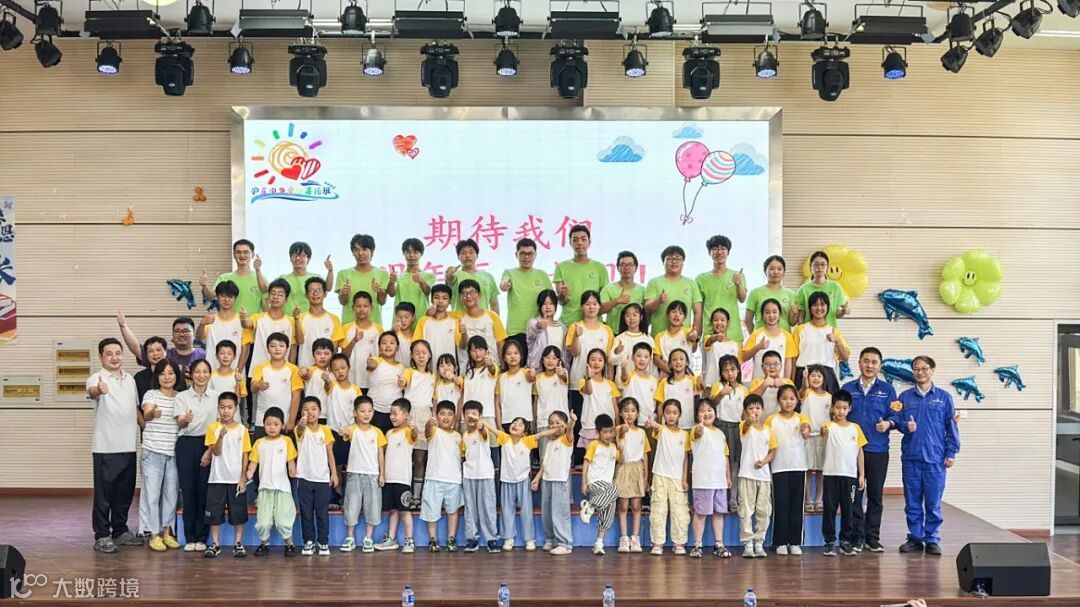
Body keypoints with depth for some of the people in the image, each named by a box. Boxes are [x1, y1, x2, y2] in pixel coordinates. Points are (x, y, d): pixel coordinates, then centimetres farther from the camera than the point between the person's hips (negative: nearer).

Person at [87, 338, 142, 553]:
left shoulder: (130, 379, 11)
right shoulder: (96, 379, -10)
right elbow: (91, 391, -35)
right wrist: (98, 390, -58)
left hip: (128, 446, 6)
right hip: (105, 447, -6)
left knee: (126, 491, 13)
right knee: (104, 493, -1)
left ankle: (120, 531, 24)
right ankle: (101, 536, 6)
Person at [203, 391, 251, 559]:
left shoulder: (242, 429, 1)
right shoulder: (213, 428, -1)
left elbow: (245, 455, 3)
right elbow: (216, 452, -10)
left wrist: (243, 478, -2)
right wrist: (221, 436, -27)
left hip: (237, 479, 0)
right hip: (217, 479, 0)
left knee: (238, 513, 5)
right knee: (215, 513, 4)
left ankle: (238, 544, 15)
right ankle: (215, 545, 14)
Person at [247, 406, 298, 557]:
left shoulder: (286, 441, 2)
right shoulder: (259, 443, 8)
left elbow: (291, 460, -1)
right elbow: (254, 461, 5)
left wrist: (292, 470, -21)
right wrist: (250, 472, -14)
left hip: (283, 488, -2)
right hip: (265, 488, 2)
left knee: (283, 520, -2)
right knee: (263, 521, 2)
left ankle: (289, 544, 16)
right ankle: (264, 544, 22)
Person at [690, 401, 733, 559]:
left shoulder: (720, 433, 15)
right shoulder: (698, 430, -6)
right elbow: (699, 432, -33)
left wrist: (728, 476, 16)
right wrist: (700, 425, -57)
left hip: (720, 480, 6)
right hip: (703, 480, -6)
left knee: (719, 512, 10)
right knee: (700, 513, -1)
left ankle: (718, 545, 17)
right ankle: (698, 545, 6)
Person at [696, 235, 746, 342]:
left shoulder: (737, 276, 8)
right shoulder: (701, 278, 8)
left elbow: (742, 299, -6)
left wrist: (739, 285, -26)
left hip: (733, 335, 0)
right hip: (709, 334, 0)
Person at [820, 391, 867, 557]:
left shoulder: (855, 428, 7)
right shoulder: (829, 426, -3)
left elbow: (860, 452, 11)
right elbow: (824, 436, -27)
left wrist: (862, 475, 7)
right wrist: (824, 432, -52)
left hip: (850, 475, 3)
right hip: (831, 474, -3)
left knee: (848, 509, 8)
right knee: (830, 509, 2)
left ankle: (846, 541, 17)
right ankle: (829, 542, 9)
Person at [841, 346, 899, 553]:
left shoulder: (887, 389, 7)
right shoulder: (848, 388, 9)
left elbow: (894, 415, 3)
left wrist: (888, 423, -18)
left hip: (878, 450, 0)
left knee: (876, 495, 5)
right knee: (854, 494, 1)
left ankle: (873, 538, 14)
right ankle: (856, 537, 9)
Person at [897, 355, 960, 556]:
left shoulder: (944, 397, 4)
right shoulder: (905, 396, 8)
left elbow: (951, 426, 4)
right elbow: (897, 420, 10)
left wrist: (951, 452, -1)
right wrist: (905, 426, -12)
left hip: (935, 457, -2)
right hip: (910, 456, 2)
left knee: (933, 502, 2)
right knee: (912, 501, 7)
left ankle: (932, 540, 11)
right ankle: (915, 538, 16)